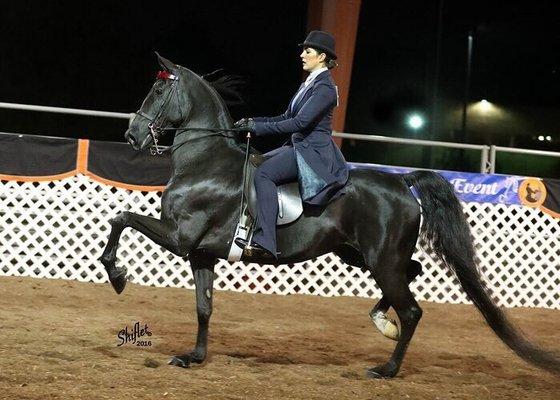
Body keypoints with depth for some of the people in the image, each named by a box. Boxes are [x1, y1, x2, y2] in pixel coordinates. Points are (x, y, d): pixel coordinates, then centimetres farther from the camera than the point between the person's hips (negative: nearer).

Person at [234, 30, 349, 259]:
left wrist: (258, 127, -19)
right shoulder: (310, 83, 18)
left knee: (263, 173, -28)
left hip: (313, 152, -11)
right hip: (298, 146, 11)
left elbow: (299, 122, -21)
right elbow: (286, 117, 21)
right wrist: (253, 122, 8)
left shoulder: (324, 87, -13)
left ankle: (265, 242, -36)